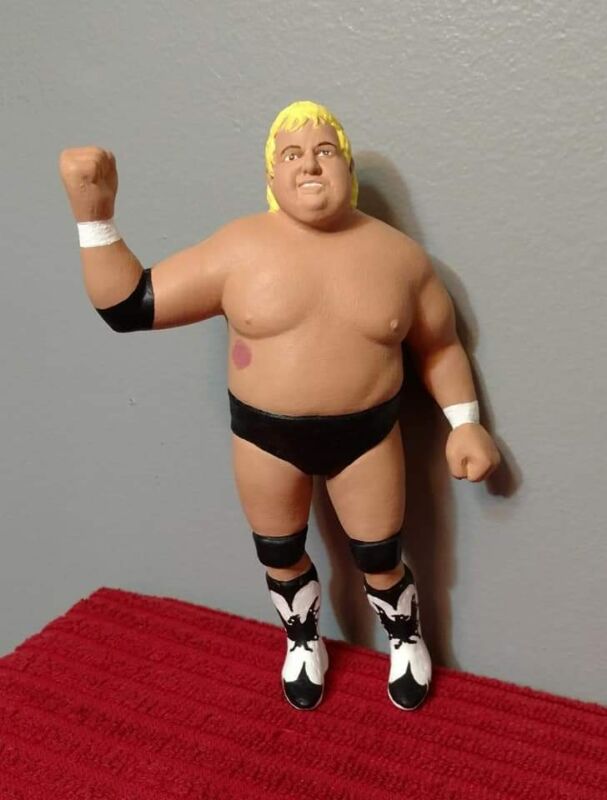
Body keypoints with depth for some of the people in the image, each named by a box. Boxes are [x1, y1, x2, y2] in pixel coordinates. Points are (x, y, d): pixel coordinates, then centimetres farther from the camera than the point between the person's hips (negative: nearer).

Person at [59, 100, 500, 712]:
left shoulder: (398, 253, -6)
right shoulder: (238, 248, -11)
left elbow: (439, 346, 6)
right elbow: (129, 305, -12)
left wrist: (464, 422, -3)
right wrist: (93, 212, -23)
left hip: (365, 435, 0)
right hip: (265, 436, 0)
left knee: (380, 559, 13)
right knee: (280, 556, 17)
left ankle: (407, 642, 44)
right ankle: (304, 643, 47)